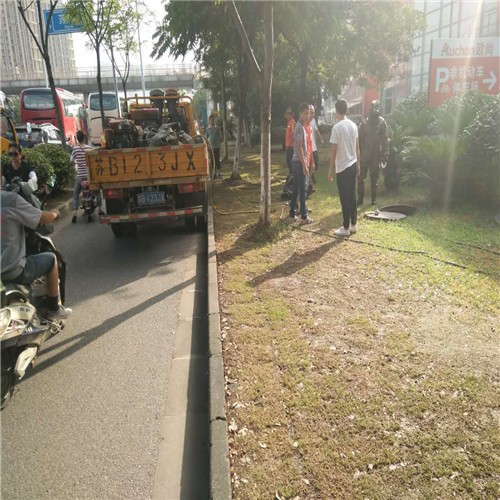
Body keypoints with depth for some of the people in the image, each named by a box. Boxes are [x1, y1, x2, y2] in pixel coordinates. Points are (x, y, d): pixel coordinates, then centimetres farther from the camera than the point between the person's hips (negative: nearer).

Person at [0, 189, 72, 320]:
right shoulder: (11, 199, -19)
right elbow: (46, 218, -10)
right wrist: (54, 213, 15)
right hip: (12, 271, -7)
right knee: (51, 259, 17)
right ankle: (54, 309, 27)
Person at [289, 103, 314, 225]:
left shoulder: (308, 126, 15)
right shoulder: (299, 127, -14)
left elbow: (309, 146, 20)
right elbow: (299, 147, -19)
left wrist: (312, 162, 20)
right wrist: (304, 165, -21)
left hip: (304, 161, 9)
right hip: (299, 162, -9)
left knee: (296, 188, 11)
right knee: (302, 189, -5)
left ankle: (292, 214, 18)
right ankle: (304, 217, 1)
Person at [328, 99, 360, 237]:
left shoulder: (337, 127, -16)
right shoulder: (353, 125, 6)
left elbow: (334, 151, -15)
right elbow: (357, 147, 12)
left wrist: (330, 170, -9)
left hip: (343, 168, -7)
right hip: (353, 165, 7)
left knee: (345, 199, 0)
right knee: (352, 196, 15)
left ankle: (346, 228, 7)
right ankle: (353, 225, 23)